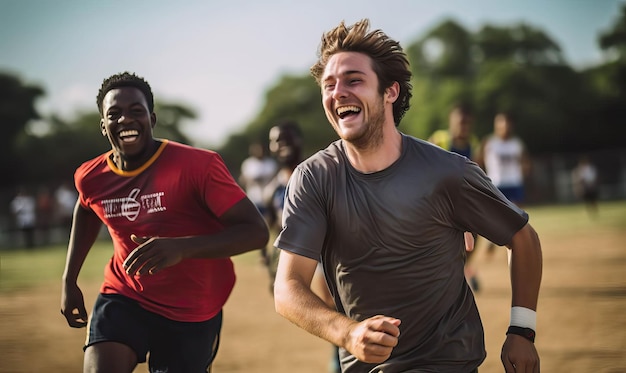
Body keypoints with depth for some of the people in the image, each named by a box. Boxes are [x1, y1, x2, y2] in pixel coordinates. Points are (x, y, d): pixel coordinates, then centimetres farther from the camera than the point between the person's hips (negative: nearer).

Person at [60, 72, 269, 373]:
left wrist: (183, 247, -38)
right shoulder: (91, 177, -3)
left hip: (192, 313, -2)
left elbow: (257, 231, -25)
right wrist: (69, 280, 20)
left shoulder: (198, 164, -19)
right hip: (124, 298, 2)